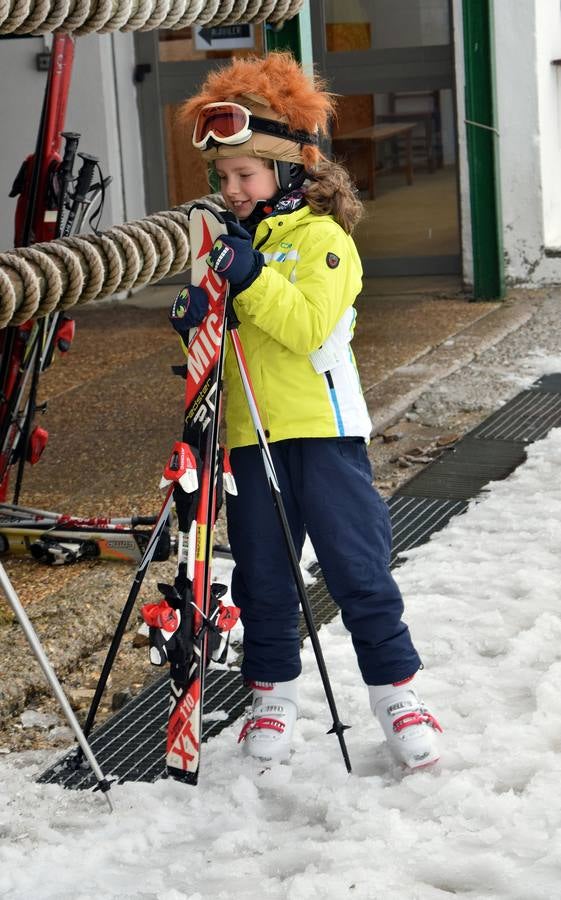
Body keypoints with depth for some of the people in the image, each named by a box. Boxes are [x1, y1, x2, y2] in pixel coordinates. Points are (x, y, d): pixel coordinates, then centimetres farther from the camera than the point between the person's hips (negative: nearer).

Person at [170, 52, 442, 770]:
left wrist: (252, 279, -26)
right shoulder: (228, 243, 12)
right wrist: (192, 318, -6)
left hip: (323, 427, -6)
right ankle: (273, 695, 22)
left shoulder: (321, 236, -6)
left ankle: (395, 691, 8)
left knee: (357, 567, -2)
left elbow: (310, 327, -19)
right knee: (260, 575, 11)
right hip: (249, 435, 6)